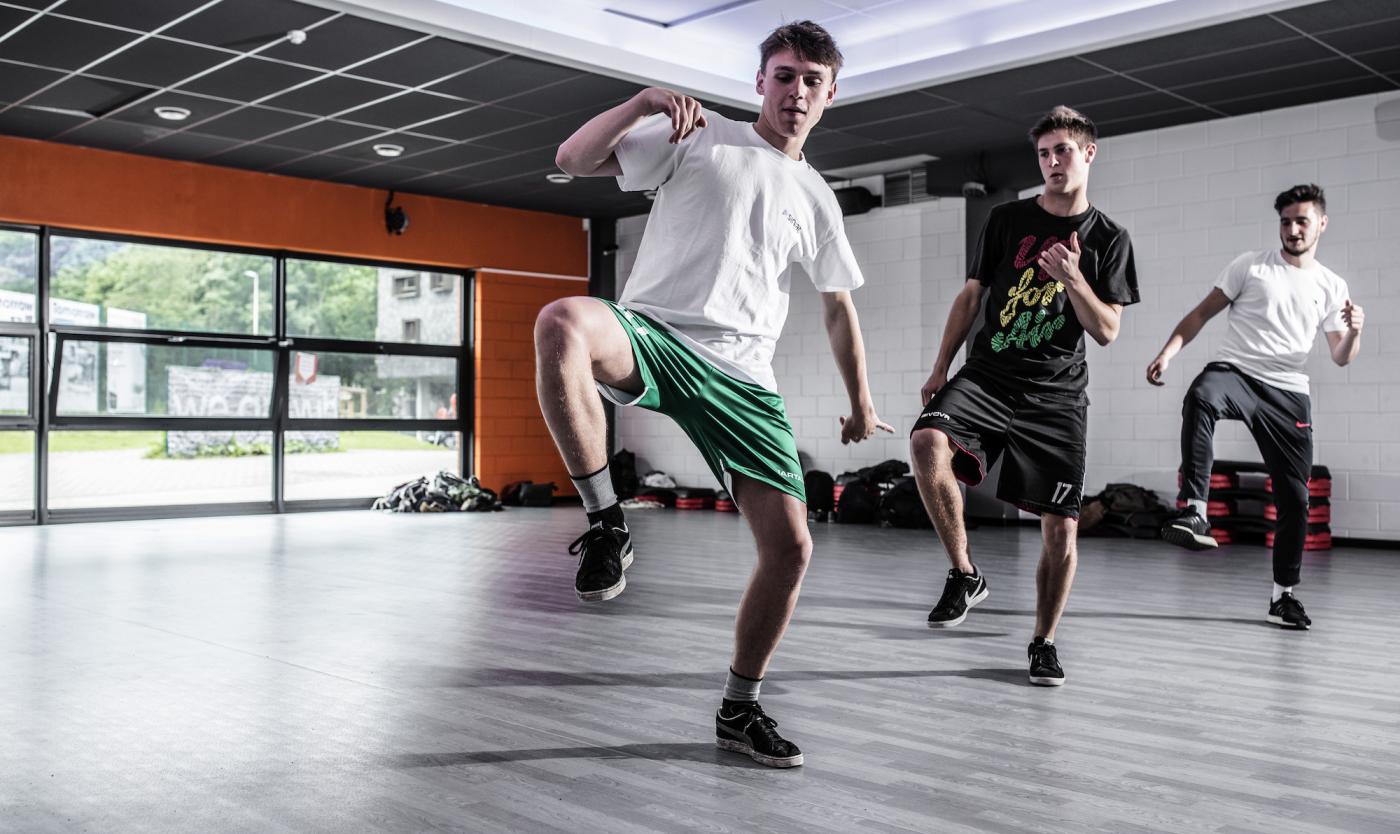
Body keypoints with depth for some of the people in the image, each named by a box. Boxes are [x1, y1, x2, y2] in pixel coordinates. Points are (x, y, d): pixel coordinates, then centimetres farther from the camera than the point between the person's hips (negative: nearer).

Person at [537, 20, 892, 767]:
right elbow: (573, 160, 1)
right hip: (651, 335, -3)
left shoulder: (816, 199, 20)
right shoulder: (697, 137, 8)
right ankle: (604, 520, -23)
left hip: (740, 377, 4)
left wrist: (860, 403, 28)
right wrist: (642, 104, -14)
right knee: (561, 323, -38)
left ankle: (738, 711, 17)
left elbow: (839, 307, 29)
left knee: (790, 545, -4)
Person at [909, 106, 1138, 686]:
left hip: (1057, 394, 0)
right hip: (987, 377, 0)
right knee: (927, 441, -31)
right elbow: (971, 296, 12)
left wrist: (1072, 277, -15)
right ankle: (965, 574, -14)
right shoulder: (1007, 219, 9)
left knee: (1060, 527, -3)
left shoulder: (1108, 240, 6)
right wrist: (939, 369, 6)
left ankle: (1044, 642, 18)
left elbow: (1107, 331, 2)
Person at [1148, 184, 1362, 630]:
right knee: (1201, 397, -41)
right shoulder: (1251, 266, 6)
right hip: (1235, 370, -3)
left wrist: (1354, 331, -10)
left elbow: (1340, 358, 13)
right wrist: (1167, 353, -9)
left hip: (1289, 393, 3)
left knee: (1294, 497, 5)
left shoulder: (1332, 287, 13)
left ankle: (1283, 594, 21)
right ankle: (1195, 511, -45)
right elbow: (1202, 314, 6)